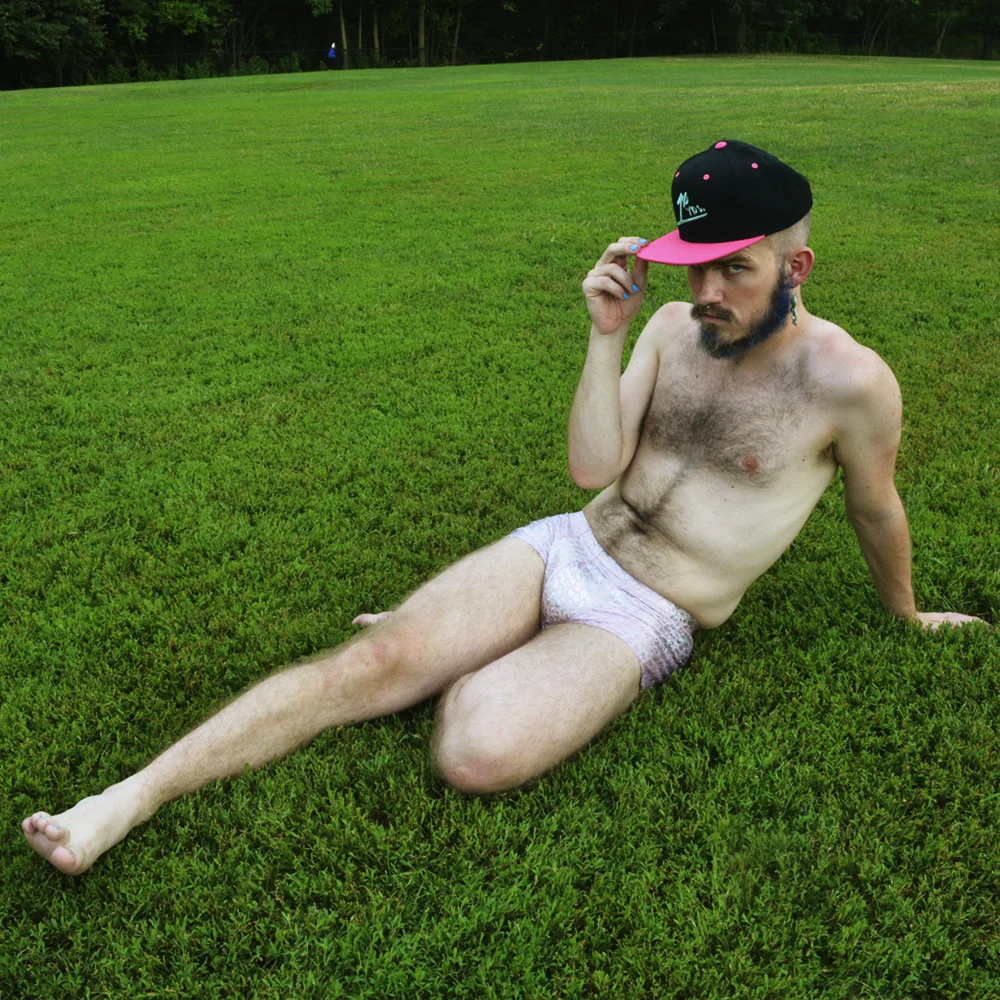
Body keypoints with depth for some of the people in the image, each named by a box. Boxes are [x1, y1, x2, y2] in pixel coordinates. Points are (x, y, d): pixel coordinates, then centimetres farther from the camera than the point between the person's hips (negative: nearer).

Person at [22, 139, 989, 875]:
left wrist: (907, 616, 24)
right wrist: (605, 335, -12)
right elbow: (593, 467, -2)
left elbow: (877, 512, 8)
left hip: (645, 620, -4)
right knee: (375, 662, -19)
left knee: (477, 755, -30)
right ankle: (129, 798, -11)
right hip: (563, 548, 4)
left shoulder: (847, 381, -10)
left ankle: (458, 658, 1)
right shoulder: (674, 326, 5)